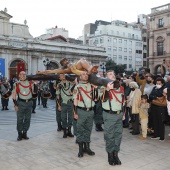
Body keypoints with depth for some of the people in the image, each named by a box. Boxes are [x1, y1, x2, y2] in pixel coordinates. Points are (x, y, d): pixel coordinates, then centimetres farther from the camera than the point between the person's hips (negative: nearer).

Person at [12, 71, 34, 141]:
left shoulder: (30, 83, 10)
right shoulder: (16, 84, 1)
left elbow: (33, 91, 17)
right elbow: (14, 95, -1)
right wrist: (15, 105, -7)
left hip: (29, 103, 3)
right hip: (20, 103, -3)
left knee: (27, 119, 8)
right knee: (20, 119, 0)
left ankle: (25, 133, 20)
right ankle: (20, 134, 13)